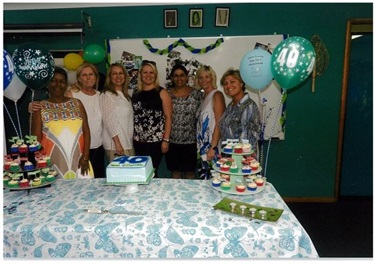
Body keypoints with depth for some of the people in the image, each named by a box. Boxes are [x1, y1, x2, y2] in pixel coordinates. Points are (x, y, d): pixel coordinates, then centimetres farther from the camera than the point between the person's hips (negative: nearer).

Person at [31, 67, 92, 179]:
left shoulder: (77, 103, 9)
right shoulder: (40, 107, 4)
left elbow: (86, 130, 5)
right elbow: (36, 138, 2)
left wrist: (85, 156, -3)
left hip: (78, 160, 2)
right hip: (52, 162, -2)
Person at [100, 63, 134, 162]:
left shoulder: (126, 95, 16)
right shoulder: (106, 95, -8)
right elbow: (108, 120, -13)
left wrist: (131, 140, 12)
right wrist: (117, 143, -17)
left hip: (128, 142, 7)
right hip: (115, 143, -7)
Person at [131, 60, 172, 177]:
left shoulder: (161, 92, 0)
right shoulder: (136, 93, 11)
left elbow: (168, 117, -4)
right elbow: (132, 116, 15)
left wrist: (166, 140, -10)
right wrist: (131, 137, 9)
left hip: (156, 141, -4)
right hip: (138, 141, 4)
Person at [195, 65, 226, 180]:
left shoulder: (217, 95, -6)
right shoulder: (203, 97, 15)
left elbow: (219, 124, -14)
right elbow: (200, 124, 14)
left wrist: (213, 148, -19)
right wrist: (199, 147, 8)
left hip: (212, 148, -7)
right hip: (202, 148, 7)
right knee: (203, 179, 11)